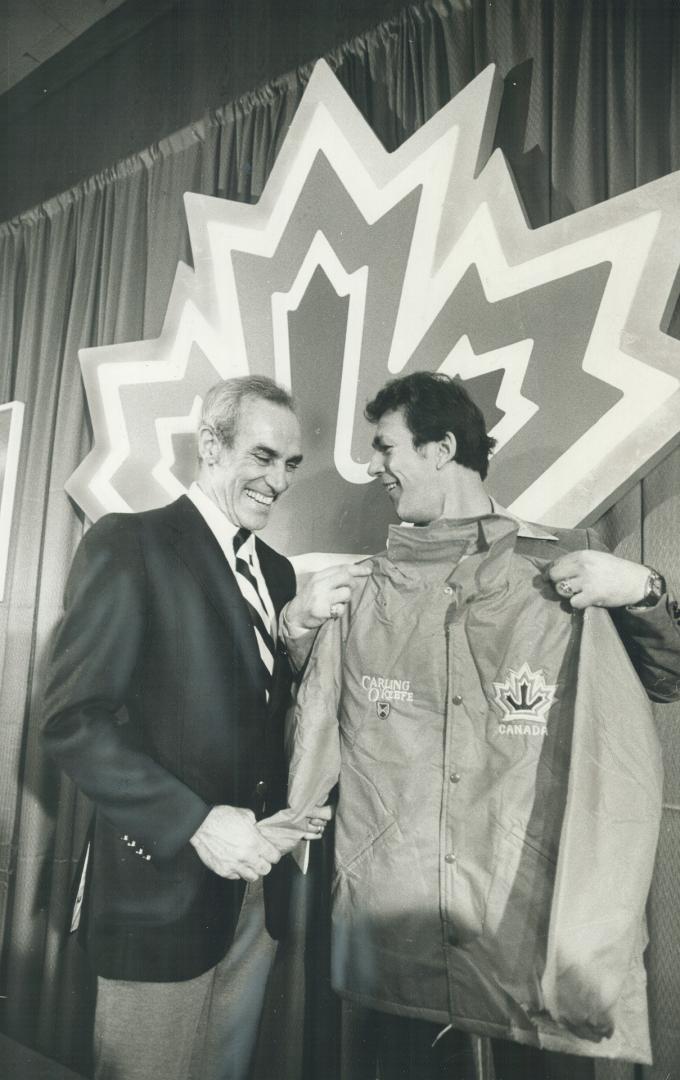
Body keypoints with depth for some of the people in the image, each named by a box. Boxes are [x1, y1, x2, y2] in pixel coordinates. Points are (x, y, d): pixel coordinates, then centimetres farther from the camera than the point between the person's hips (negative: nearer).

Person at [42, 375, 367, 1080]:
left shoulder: (276, 571, 10)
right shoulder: (127, 545, -12)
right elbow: (72, 719, -17)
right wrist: (194, 822, -23)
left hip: (255, 883, 7)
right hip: (161, 884, -6)